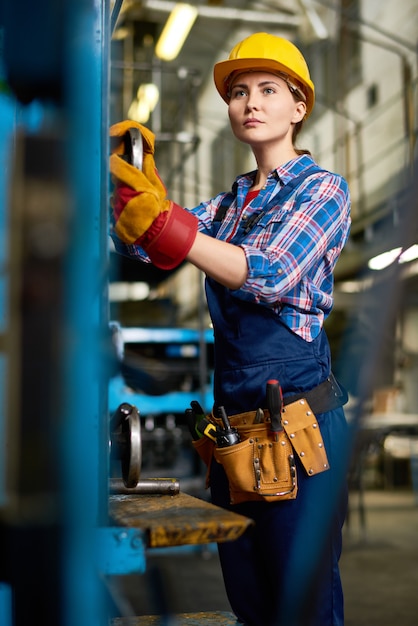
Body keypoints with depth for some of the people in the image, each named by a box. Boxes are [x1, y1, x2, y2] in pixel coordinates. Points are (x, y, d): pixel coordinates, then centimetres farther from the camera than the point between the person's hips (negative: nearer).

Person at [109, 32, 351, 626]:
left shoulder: (323, 187, -1)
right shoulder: (230, 202, 17)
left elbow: (271, 274, -18)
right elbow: (146, 246, 5)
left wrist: (158, 218, -28)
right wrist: (134, 183, -15)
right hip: (233, 420, 6)